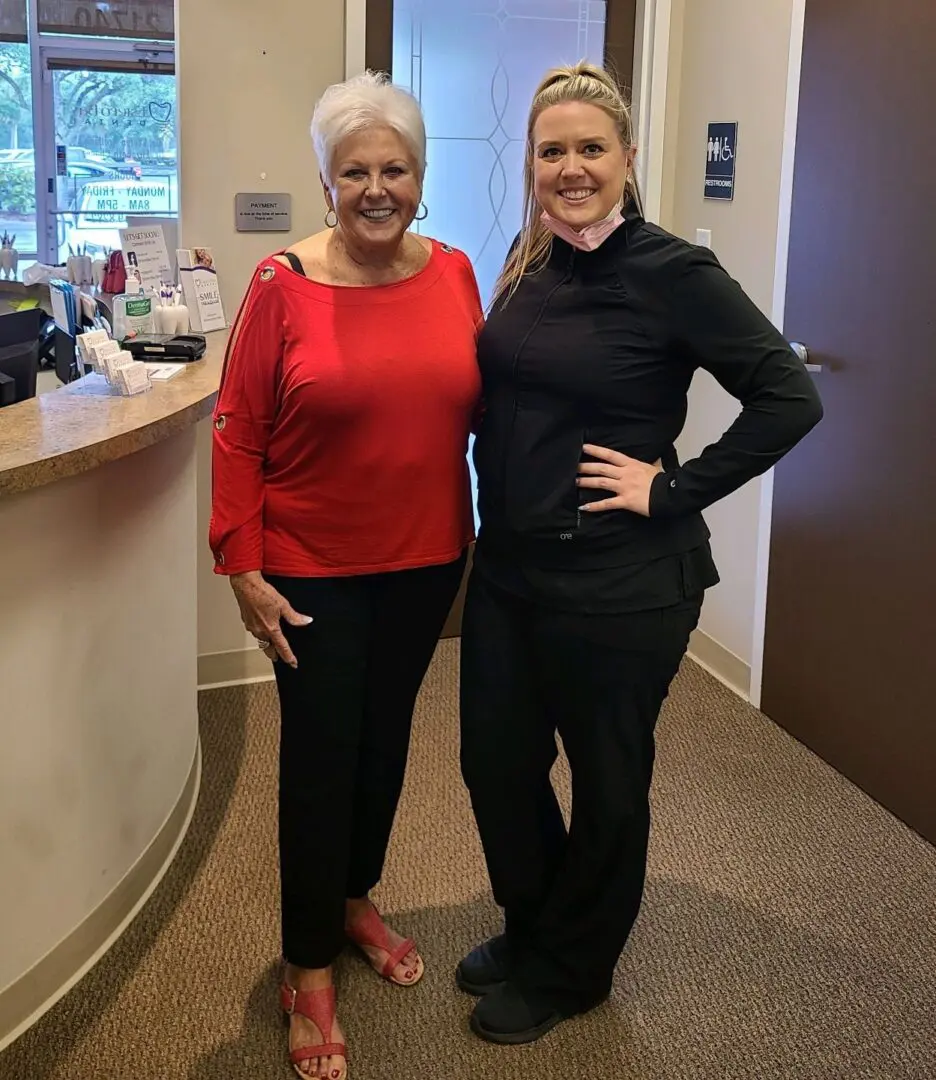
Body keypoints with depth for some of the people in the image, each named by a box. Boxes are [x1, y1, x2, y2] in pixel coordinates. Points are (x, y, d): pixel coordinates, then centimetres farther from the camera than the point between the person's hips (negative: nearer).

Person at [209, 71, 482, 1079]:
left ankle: (354, 895, 41)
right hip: (314, 571, -4)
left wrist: (491, 534, 7)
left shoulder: (454, 274, 0)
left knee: (386, 737, 17)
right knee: (320, 753, 4)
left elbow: (477, 406, 8)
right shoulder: (283, 285, -11)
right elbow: (237, 436, -9)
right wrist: (244, 569, -12)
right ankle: (310, 966, 22)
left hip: (427, 561, 4)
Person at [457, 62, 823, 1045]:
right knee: (495, 759, 16)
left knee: (606, 779, 11)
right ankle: (531, 926, 43)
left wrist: (675, 489, -16)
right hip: (509, 562, 7)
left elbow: (789, 397, -16)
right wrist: (490, 513, 6)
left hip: (619, 582, -6)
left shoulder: (671, 272, -14)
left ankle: (568, 970, 34)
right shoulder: (529, 262, 6)